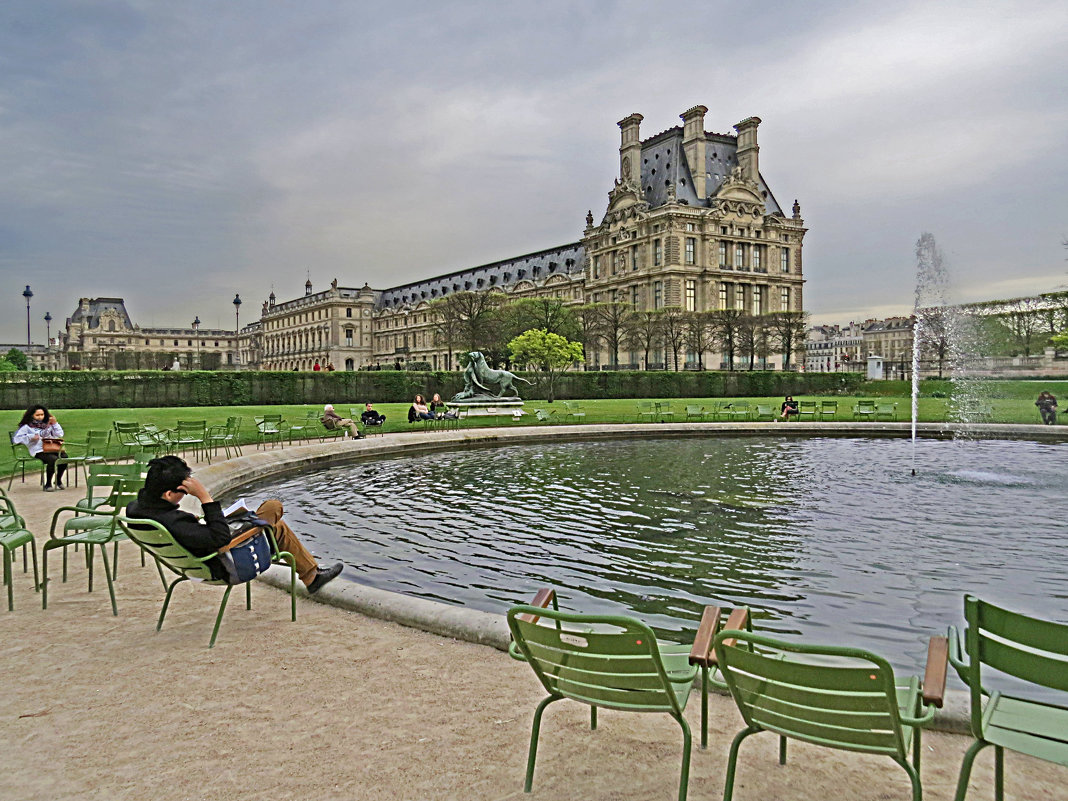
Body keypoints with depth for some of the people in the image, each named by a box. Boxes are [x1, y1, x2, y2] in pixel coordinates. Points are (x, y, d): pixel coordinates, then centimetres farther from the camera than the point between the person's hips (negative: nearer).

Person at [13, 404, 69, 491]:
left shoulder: (48, 425, 26)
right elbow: (16, 439, 4)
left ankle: (58, 481, -8)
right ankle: (48, 484, -19)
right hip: (38, 451, -4)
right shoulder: (27, 427, 14)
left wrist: (55, 424, 15)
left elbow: (60, 435, 22)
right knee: (53, 459, -34)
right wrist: (31, 437, -7)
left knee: (64, 456, -28)